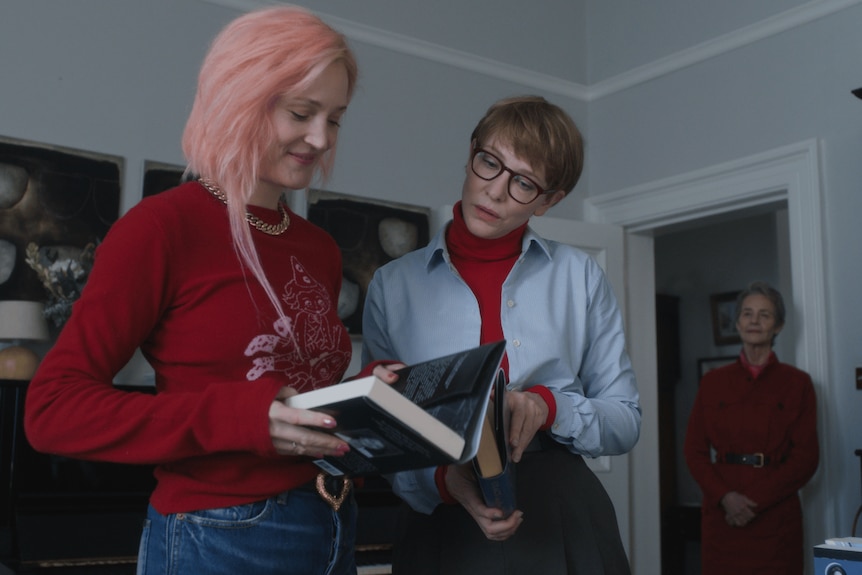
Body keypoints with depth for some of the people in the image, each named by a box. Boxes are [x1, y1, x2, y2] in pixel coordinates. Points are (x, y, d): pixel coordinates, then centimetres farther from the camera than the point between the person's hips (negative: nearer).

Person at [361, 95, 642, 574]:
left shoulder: (580, 276, 2)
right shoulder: (393, 284, 0)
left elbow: (625, 421, 3)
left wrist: (548, 407, -16)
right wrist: (444, 478, -19)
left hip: (563, 524, 1)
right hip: (442, 527, 0)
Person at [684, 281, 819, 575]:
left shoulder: (797, 383, 3)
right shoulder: (713, 382, 8)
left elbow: (806, 457, -2)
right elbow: (694, 450, 4)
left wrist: (756, 501, -11)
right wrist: (725, 496, -11)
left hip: (776, 516, -1)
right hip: (722, 516, 1)